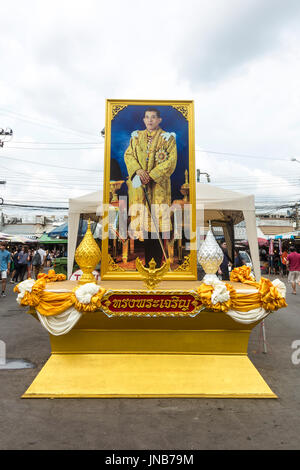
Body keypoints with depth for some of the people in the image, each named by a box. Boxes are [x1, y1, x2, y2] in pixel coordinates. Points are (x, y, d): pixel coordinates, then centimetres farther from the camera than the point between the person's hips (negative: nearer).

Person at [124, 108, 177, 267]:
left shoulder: (167, 138, 4)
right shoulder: (136, 137, 15)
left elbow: (171, 160, -5)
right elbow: (128, 155, 8)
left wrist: (152, 175, -13)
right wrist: (138, 170, -11)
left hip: (158, 184, -3)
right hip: (139, 185, 3)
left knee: (158, 217, -5)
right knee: (141, 217, 2)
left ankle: (157, 260, 2)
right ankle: (145, 258, 11)